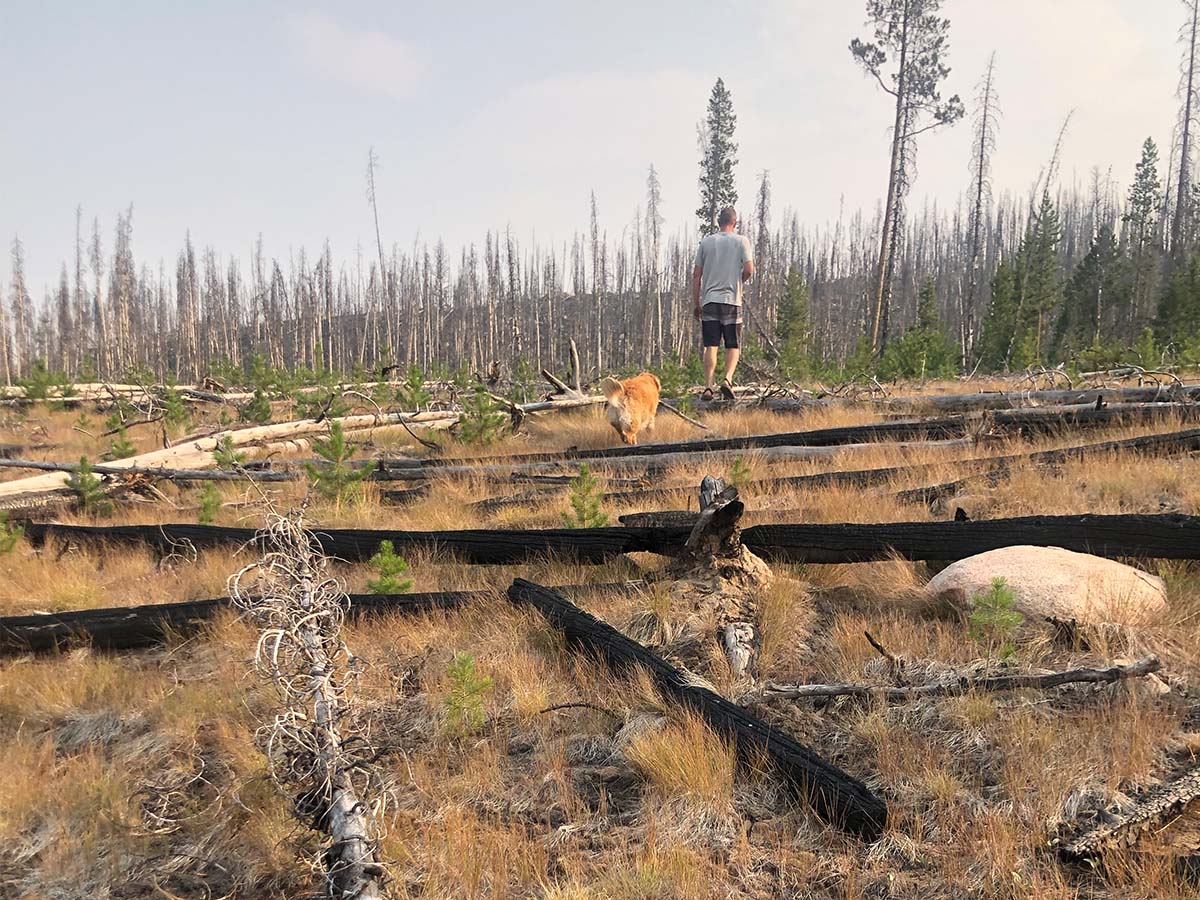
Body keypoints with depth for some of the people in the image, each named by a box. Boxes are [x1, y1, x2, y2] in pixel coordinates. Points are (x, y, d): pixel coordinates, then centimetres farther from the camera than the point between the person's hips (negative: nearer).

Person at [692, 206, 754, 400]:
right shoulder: (742, 241, 2)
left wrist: (695, 303, 11)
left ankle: (708, 387, -5)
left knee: (711, 346, 2)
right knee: (733, 346, 6)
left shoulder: (706, 242, 8)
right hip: (732, 300, -2)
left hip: (709, 300, 2)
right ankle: (727, 379, -14)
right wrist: (738, 282, 13)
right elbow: (749, 270, -8)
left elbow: (696, 275, 6)